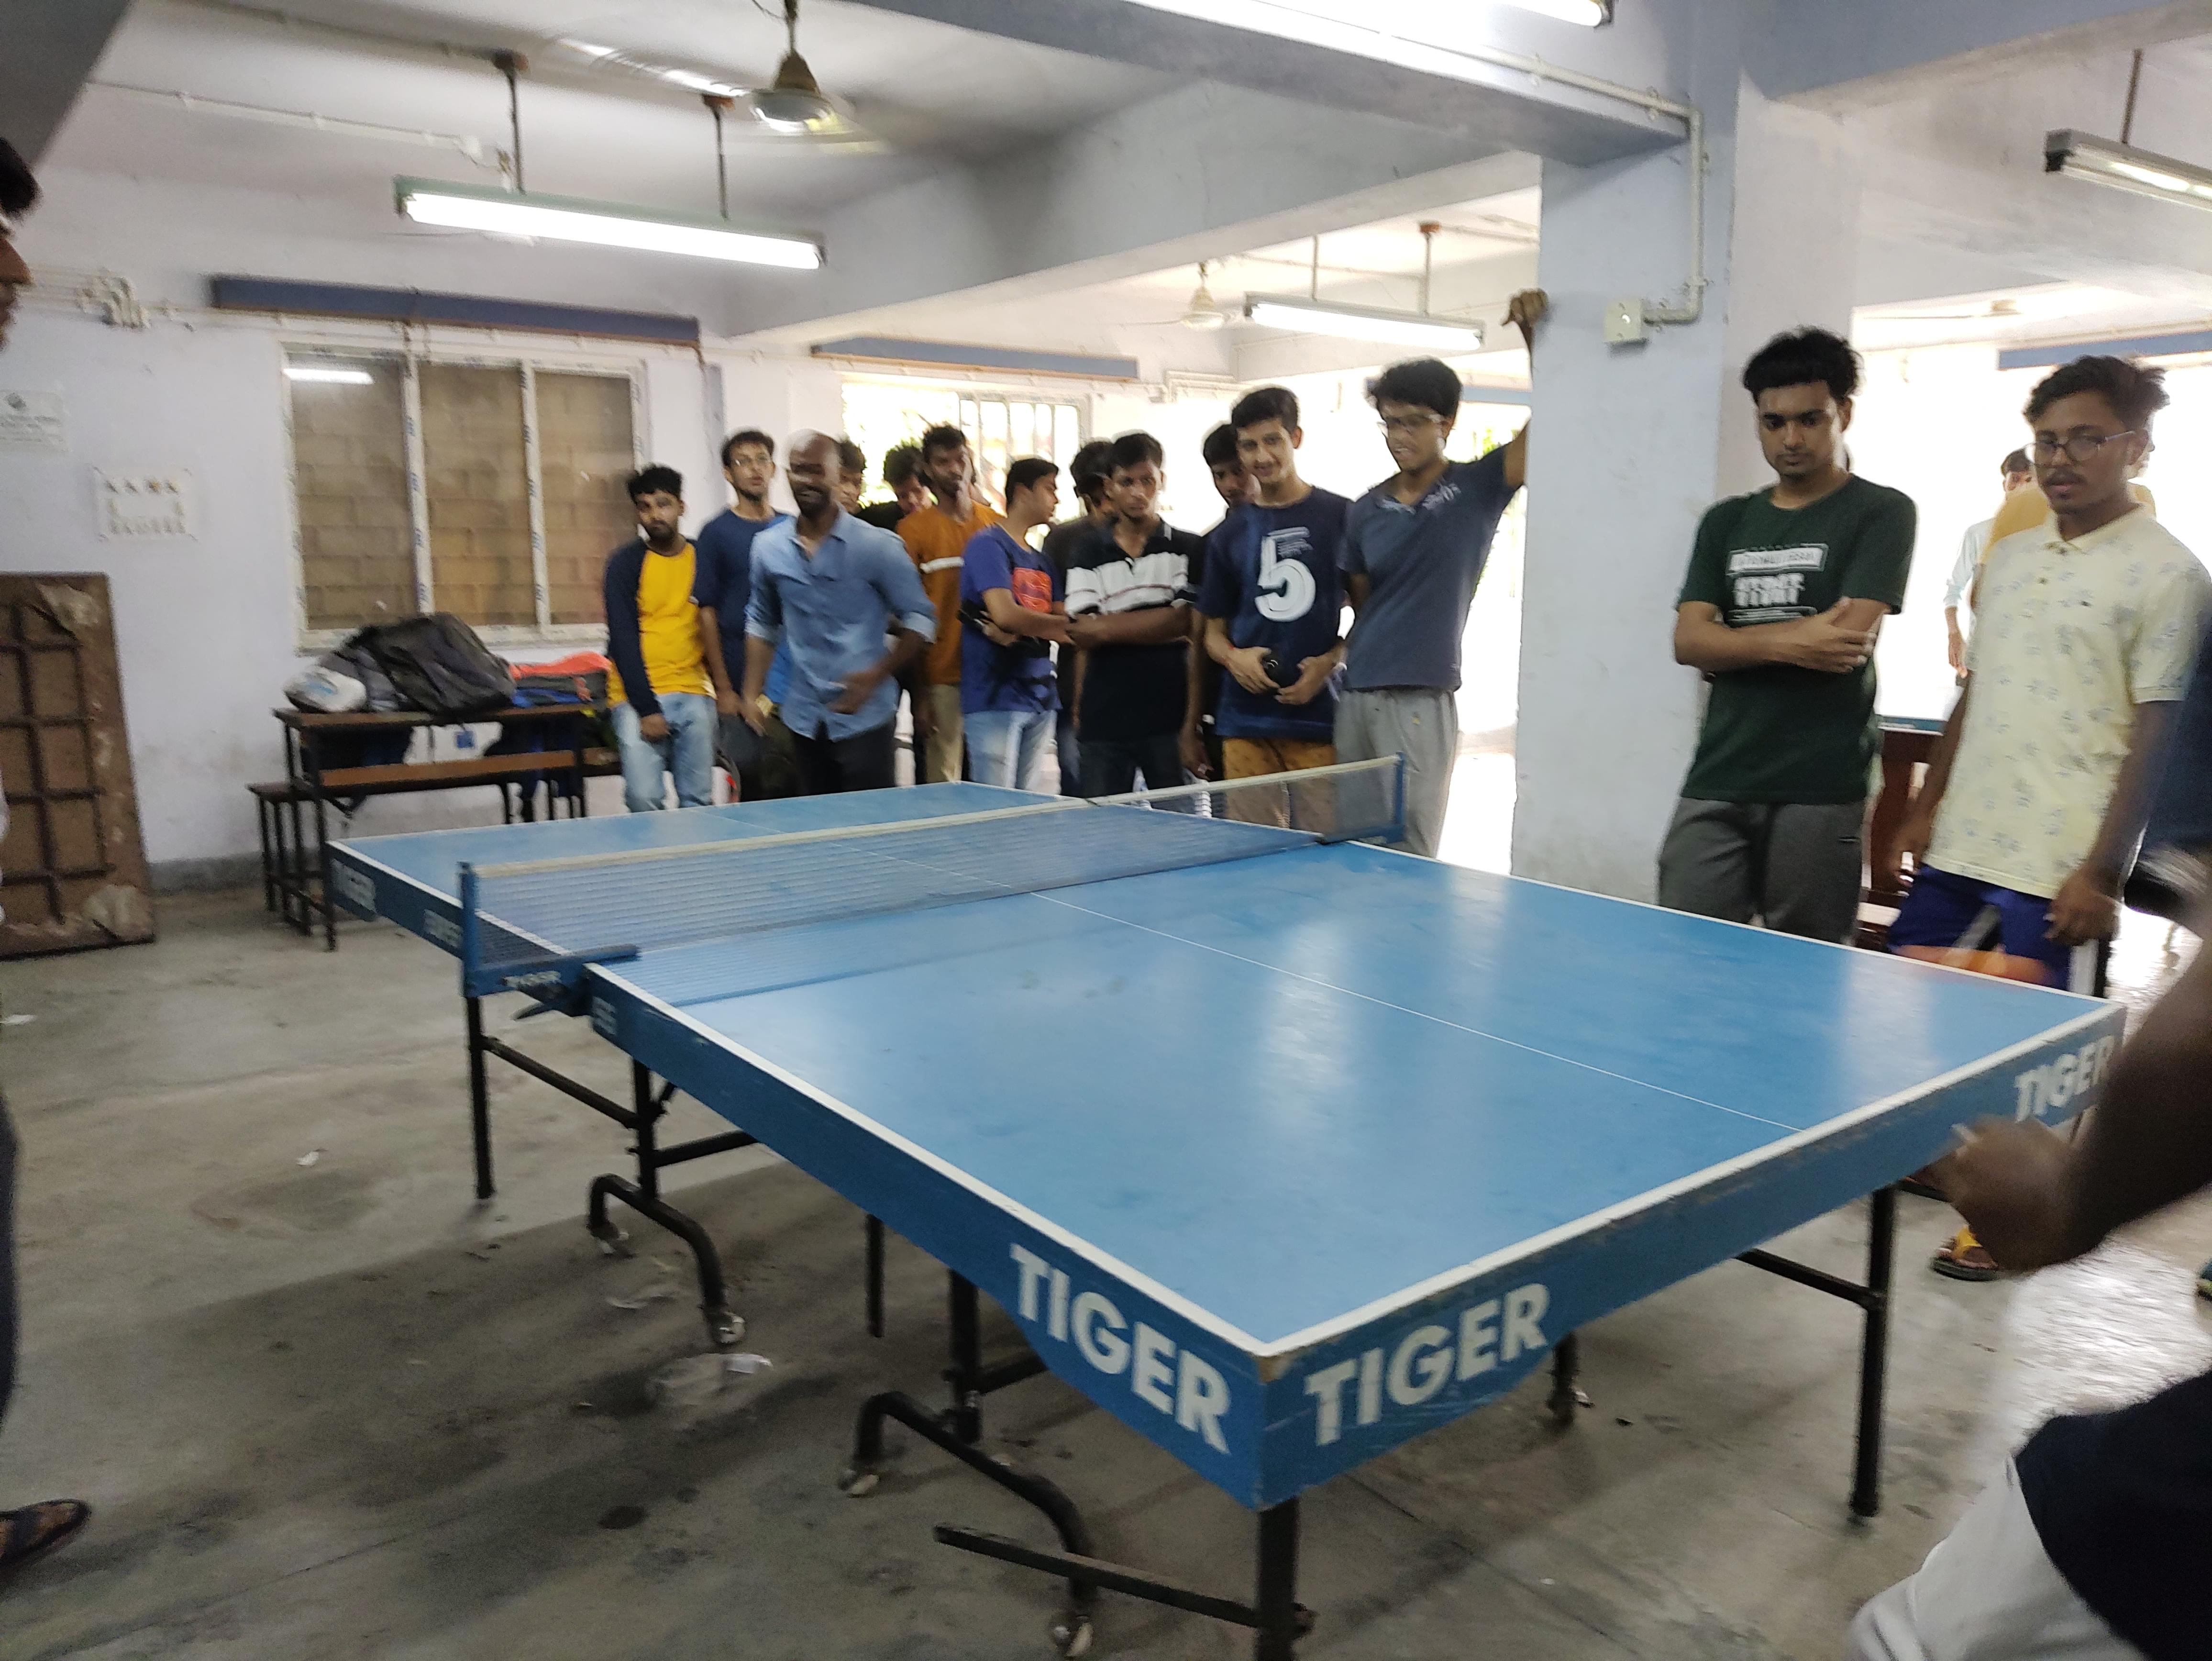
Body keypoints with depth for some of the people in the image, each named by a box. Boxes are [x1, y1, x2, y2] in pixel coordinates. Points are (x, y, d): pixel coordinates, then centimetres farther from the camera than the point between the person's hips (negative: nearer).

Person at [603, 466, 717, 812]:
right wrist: (647, 709, -11)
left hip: (694, 693, 2)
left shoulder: (702, 560, 7)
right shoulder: (625, 563, 0)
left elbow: (715, 628, 10)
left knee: (698, 802, 1)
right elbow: (623, 640, -4)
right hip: (639, 696, -2)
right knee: (645, 800, -12)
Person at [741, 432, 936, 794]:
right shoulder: (768, 547, 7)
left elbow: (921, 619, -3)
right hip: (804, 720, 4)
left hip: (865, 718, -4)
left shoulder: (877, 546, -5)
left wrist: (877, 675, -16)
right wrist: (751, 694, 13)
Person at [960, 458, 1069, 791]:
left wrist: (1021, 631, -12)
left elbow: (1063, 629, 9)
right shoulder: (988, 545, -6)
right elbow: (1005, 614, -19)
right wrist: (1066, 624, -4)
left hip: (1039, 698, 7)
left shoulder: (1041, 561, 17)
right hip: (995, 698, -7)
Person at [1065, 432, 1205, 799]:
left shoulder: (1189, 550, 5)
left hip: (1170, 718, -1)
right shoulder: (1087, 557, 9)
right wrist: (1164, 626, -6)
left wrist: (1107, 626, -6)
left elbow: (1186, 622, -8)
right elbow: (1083, 637, -1)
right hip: (1103, 721, 2)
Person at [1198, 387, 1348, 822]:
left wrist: (1332, 661, -11)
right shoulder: (1229, 534, 11)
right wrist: (1234, 657, -6)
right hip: (1247, 723, 2)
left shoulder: (1341, 517, 3)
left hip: (1320, 718, -2)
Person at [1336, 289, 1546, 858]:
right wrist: (1347, 659, 6)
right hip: (1357, 696, 4)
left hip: (1422, 700, -4)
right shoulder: (1367, 510, 12)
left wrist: (1533, 334, -17)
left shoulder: (1478, 487, 1)